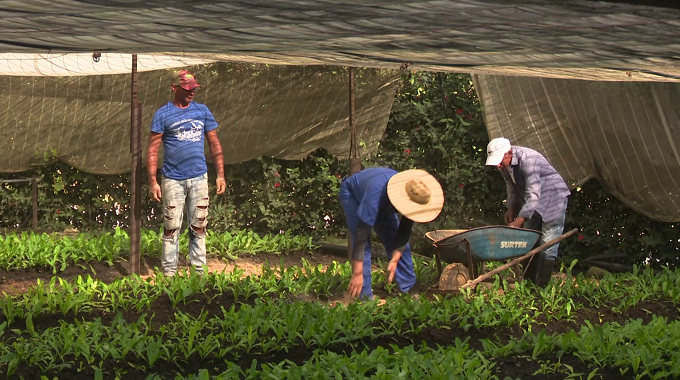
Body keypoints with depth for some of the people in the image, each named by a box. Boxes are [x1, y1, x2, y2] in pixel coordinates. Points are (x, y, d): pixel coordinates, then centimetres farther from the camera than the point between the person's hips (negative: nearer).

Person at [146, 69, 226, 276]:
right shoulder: (162, 115, -1)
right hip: (173, 180, -3)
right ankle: (168, 272, 6)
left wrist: (220, 174, 5)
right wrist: (152, 181, -11)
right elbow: (153, 150, -3)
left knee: (199, 227, 7)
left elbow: (215, 144, 12)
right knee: (171, 228, -1)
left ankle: (199, 271, 13)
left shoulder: (202, 111, 9)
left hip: (199, 178, 3)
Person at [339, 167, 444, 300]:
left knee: (400, 241, -1)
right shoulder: (376, 196, -47)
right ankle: (365, 296, -14)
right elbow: (361, 235, -43)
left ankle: (410, 290, 11)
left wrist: (395, 260, -21)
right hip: (352, 193, -5)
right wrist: (357, 274, -41)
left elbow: (405, 229, -15)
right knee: (364, 244, -19)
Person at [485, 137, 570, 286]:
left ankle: (541, 286, -10)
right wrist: (511, 208, 4)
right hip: (533, 201, 9)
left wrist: (519, 221, -38)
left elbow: (533, 195, -36)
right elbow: (511, 186, 12)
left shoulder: (527, 160, -32)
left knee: (548, 245, -12)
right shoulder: (504, 163, -6)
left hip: (553, 197, -8)